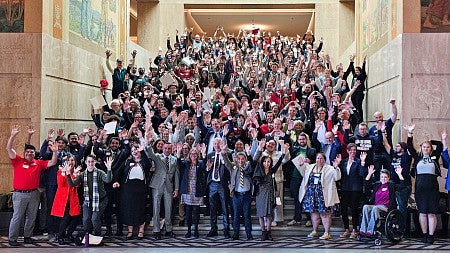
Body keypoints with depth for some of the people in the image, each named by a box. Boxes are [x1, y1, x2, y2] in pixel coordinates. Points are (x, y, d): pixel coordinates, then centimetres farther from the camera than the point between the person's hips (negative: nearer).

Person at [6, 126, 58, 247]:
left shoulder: (39, 163, 8)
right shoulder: (18, 161, 1)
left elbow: (52, 163, 8)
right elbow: (9, 149, -8)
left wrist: (54, 151, -6)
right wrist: (13, 135, -18)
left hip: (34, 193, 3)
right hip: (20, 194, -3)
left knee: (31, 217, 11)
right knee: (17, 217, 1)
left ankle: (27, 236, 23)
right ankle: (12, 239, 9)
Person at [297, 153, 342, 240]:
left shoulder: (329, 169, -1)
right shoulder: (310, 167, 13)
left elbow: (337, 177, -11)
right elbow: (303, 173, 26)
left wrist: (336, 167, -26)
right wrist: (301, 165, 10)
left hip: (323, 195, -5)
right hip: (311, 193, 5)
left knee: (324, 214, -3)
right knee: (314, 212, 12)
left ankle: (327, 233, 4)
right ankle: (314, 231, 25)